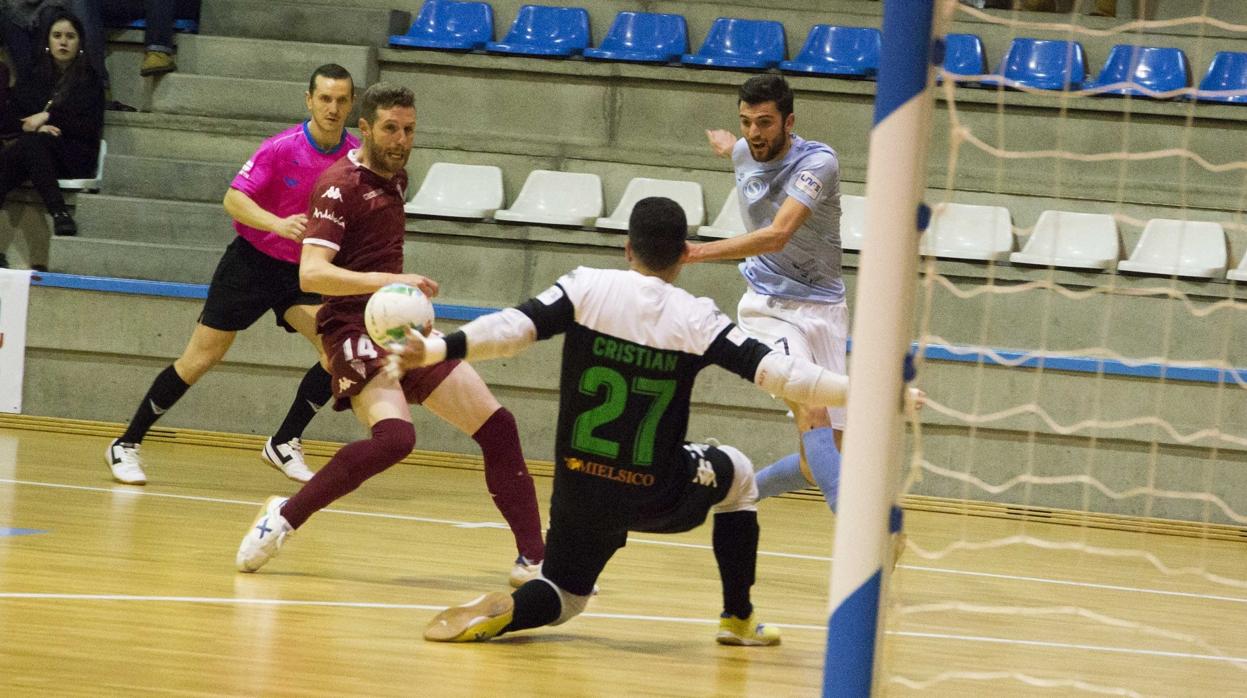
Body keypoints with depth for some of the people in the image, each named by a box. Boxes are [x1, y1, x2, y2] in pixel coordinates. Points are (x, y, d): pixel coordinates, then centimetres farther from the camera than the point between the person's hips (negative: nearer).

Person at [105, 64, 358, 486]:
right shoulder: (281, 148, -18)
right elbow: (234, 199, -21)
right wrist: (279, 224, -36)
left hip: (302, 272, 4)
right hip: (252, 260, -4)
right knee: (200, 359, -3)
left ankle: (285, 444, -1)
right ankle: (126, 445, 11)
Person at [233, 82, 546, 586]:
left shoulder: (396, 176, 13)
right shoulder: (340, 186, -12)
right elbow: (311, 274, -25)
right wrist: (386, 281, -35)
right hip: (356, 330, -8)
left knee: (497, 427, 0)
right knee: (394, 435, -32)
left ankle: (533, 559, 5)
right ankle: (283, 517, -19)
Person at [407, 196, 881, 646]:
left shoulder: (588, 289, -7)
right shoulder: (695, 318, -9)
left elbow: (515, 326, -18)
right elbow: (772, 370, -14)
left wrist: (434, 350, -21)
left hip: (581, 491, 1)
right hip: (658, 497, -1)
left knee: (562, 599, 22)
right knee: (736, 473, 30)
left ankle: (501, 613, -13)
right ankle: (738, 618, 31)